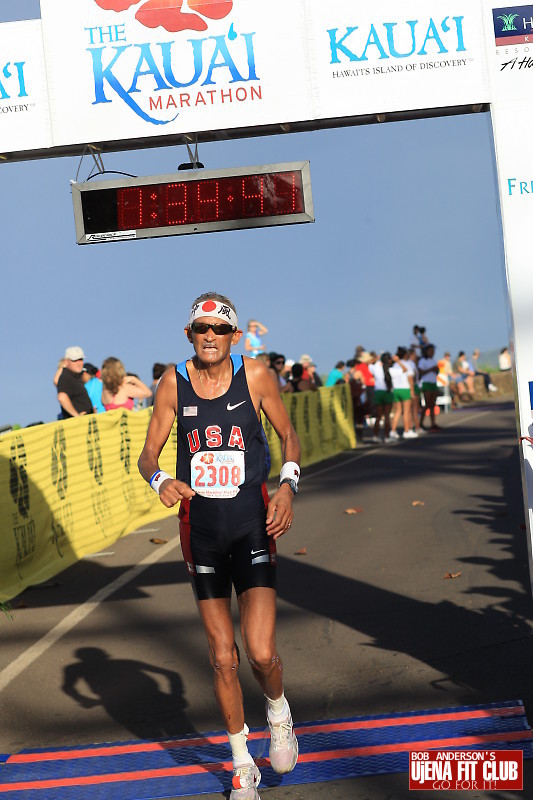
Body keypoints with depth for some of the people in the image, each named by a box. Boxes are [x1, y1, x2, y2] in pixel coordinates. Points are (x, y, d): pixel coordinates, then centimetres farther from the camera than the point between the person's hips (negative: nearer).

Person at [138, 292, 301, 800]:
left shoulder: (255, 375, -4)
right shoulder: (174, 383, -1)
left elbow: (288, 434, 8)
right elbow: (148, 453, 4)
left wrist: (288, 485, -9)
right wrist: (160, 481, -18)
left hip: (253, 524, -1)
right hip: (201, 527, 2)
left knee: (261, 653, -12)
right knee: (222, 658, 6)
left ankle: (278, 711, 25)